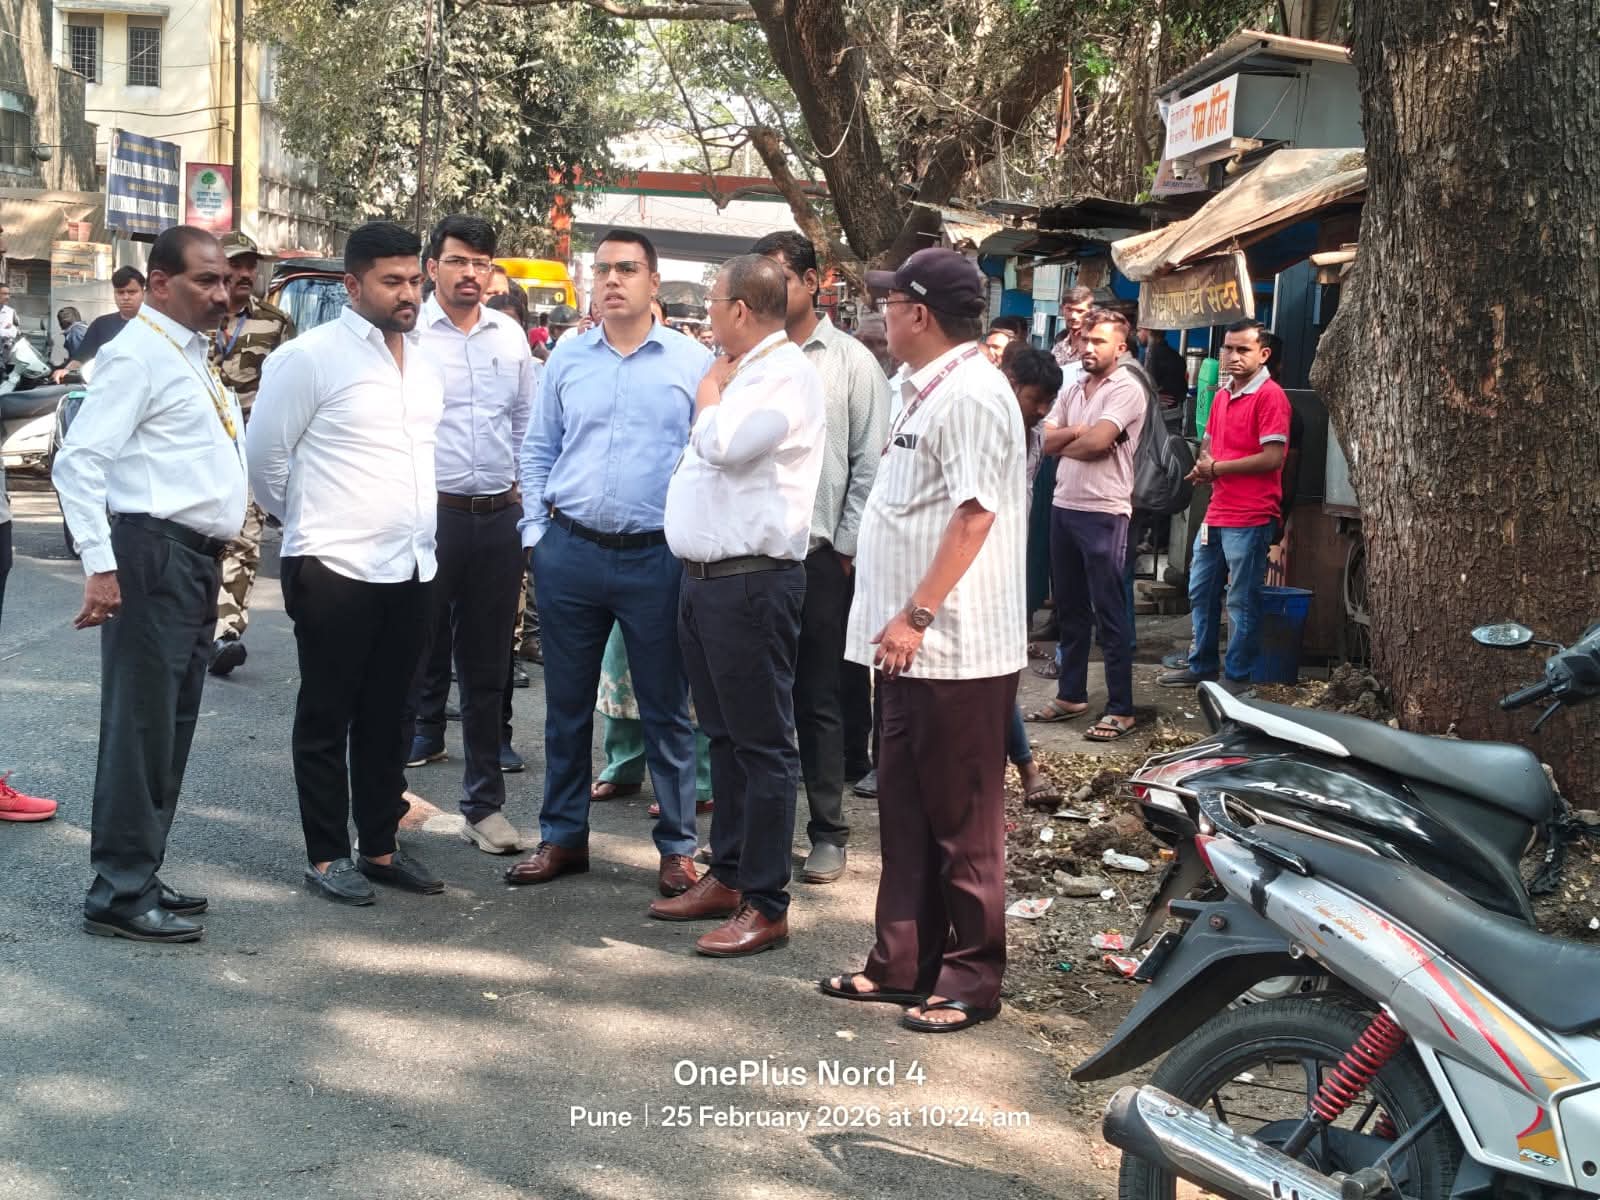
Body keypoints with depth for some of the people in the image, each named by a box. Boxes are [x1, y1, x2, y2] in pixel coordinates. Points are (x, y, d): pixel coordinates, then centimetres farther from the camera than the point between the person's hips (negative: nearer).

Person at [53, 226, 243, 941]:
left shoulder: (192, 356, 18)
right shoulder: (138, 354, -11)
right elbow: (78, 461, -19)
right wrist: (100, 565, -23)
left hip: (197, 560, 10)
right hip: (154, 558, -10)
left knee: (173, 725, 14)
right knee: (141, 726, -6)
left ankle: (140, 876, 23)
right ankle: (119, 895, 1)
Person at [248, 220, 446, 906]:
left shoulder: (423, 360, 11)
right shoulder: (312, 356, -9)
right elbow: (265, 453, -4)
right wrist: (306, 522, 6)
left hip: (410, 567, 6)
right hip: (336, 569, -6)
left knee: (386, 717, 14)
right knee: (327, 719, 5)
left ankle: (380, 847, 24)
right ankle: (326, 856, 15)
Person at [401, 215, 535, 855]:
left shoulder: (511, 335, 10)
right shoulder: (407, 333, -4)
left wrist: (518, 482, 12)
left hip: (499, 515, 4)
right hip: (428, 510, -4)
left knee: (487, 668, 10)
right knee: (413, 657, 2)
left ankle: (485, 803, 19)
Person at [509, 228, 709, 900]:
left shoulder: (693, 362, 0)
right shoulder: (566, 357, 8)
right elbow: (538, 450, 12)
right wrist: (535, 531, 4)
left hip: (656, 559, -3)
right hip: (569, 553, 3)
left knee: (666, 709, 5)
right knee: (567, 704, 12)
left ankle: (678, 847, 16)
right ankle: (563, 838, 24)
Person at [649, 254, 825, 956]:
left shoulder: (787, 374, -12)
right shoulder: (742, 372, 18)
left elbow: (723, 444, -22)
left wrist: (711, 392, -5)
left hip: (752, 580, -10)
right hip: (706, 576, 10)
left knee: (761, 742, -4)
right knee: (723, 736, 16)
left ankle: (766, 905, 1)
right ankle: (726, 877, 27)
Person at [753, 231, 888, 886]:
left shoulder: (851, 362, 1)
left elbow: (870, 464, 0)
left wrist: (846, 548, -4)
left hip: (819, 556, -2)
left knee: (818, 701, 6)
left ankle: (827, 832, 16)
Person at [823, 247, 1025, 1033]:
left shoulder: (971, 395, -15)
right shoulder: (923, 391, 16)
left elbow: (974, 516, -22)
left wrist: (917, 615, -24)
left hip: (955, 649, -10)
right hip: (909, 644, 10)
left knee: (963, 823, 1)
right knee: (906, 814, 15)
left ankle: (970, 978, 12)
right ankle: (903, 962, 25)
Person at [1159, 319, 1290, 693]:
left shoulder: (1270, 396, -12)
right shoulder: (1222, 396, 14)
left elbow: (1272, 457, -19)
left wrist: (1217, 468, -11)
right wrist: (1203, 465, 0)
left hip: (1250, 518, -9)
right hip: (1216, 513, 9)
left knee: (1241, 601, 0)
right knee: (1200, 592, 17)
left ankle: (1237, 678, 9)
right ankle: (1201, 666, 30)